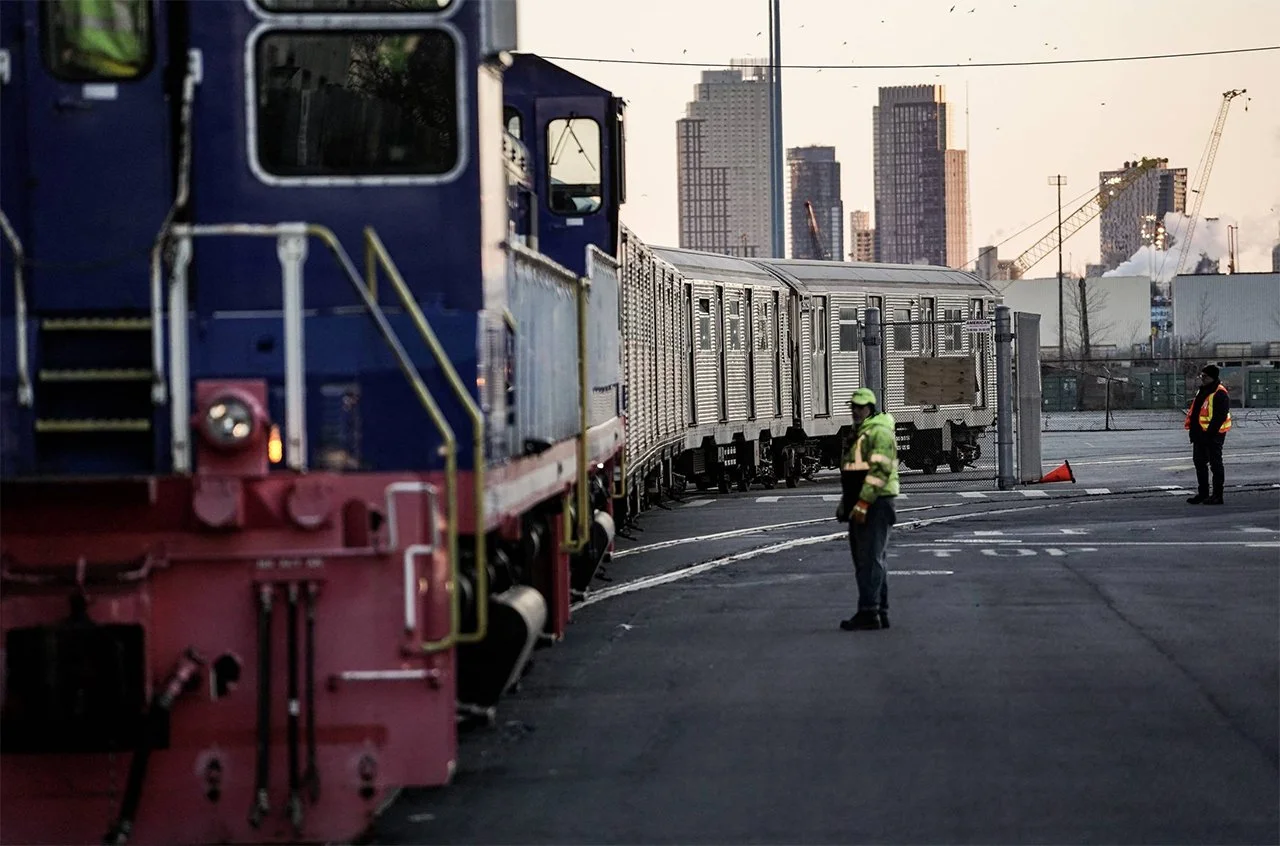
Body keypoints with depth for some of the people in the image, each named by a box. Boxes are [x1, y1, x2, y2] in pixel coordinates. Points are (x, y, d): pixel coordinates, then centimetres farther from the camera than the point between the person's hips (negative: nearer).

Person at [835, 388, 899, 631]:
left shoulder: (879, 432, -11)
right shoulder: (859, 435, 22)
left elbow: (880, 470, -21)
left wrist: (863, 503, -25)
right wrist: (845, 503, 21)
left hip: (875, 504, -11)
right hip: (860, 506, 11)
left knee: (870, 559, -12)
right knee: (865, 559, 11)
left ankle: (868, 613, -15)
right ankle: (881, 614, 15)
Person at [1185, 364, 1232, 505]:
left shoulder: (1219, 393, -15)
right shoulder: (1202, 391, 14)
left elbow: (1221, 415, -20)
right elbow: (1194, 411, 22)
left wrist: (1210, 432, -21)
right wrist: (1192, 429, 15)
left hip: (1213, 435, -10)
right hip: (1200, 434, 10)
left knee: (1215, 464, -3)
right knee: (1199, 462, 14)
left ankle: (1217, 496, 2)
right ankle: (1202, 493, 24)